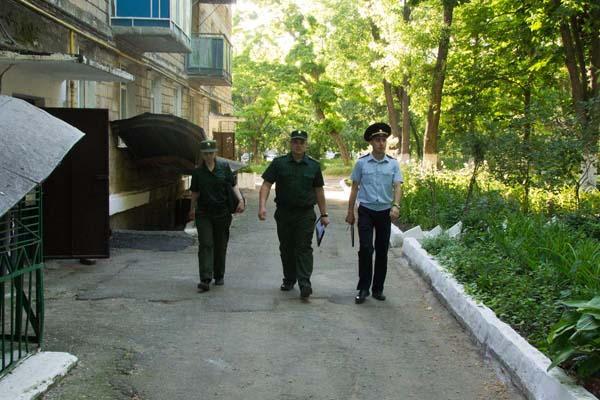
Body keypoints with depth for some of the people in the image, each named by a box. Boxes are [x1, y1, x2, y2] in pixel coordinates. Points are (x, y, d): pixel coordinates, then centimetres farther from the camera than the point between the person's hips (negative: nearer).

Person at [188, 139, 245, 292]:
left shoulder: (224, 167, 1)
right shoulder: (198, 172, 4)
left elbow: (233, 185, 3)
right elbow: (195, 192, 12)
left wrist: (240, 200, -10)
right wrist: (192, 209, 16)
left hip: (222, 213, 0)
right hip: (203, 214, 0)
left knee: (220, 246, 9)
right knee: (205, 245, -9)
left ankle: (219, 276, 24)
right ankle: (205, 280, -15)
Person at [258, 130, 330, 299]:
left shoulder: (314, 165, 7)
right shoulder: (278, 163, 2)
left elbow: (319, 191, 11)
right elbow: (266, 185, -3)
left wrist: (324, 214, 10)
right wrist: (262, 206, -17)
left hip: (306, 214, -1)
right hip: (284, 213, 1)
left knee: (304, 248, -7)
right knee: (286, 247, 11)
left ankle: (304, 283, -11)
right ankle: (289, 279, 26)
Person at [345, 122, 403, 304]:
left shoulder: (393, 164, 2)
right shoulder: (361, 163, 0)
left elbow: (397, 186, -6)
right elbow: (354, 187, 5)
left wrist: (396, 205, -24)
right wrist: (350, 211, 6)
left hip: (385, 212, 2)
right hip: (366, 211, -2)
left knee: (382, 251, 8)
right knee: (365, 249, -10)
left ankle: (378, 288, 20)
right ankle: (363, 288, 1)